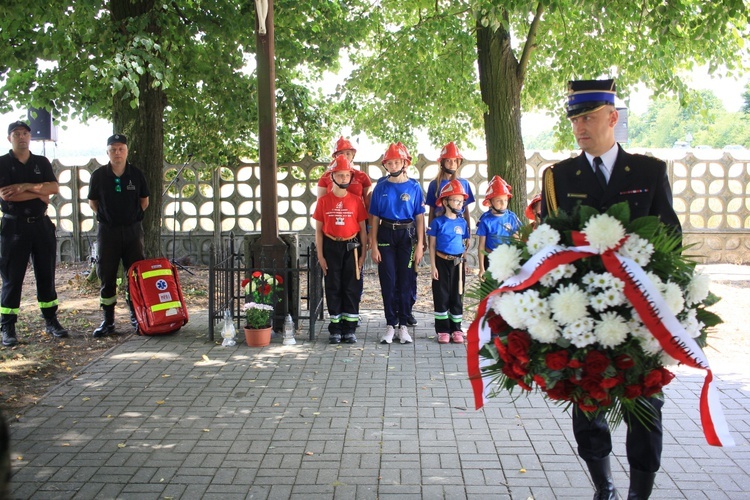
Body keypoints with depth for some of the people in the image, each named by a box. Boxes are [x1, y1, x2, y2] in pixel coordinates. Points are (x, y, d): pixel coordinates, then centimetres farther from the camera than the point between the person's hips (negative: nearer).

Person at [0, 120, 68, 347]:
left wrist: (26, 187, -14)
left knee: (46, 275, 8)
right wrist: (39, 193, -9)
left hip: (41, 224, 4)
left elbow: (54, 187, -2)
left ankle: (51, 321, 16)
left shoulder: (42, 162, 11)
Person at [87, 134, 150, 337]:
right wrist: (106, 216, 4)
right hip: (108, 231, 0)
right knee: (107, 276, 2)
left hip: (133, 229, 1)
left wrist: (133, 216, 7)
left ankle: (136, 317, 16)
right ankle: (108, 320, 10)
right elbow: (92, 202, 10)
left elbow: (144, 201, 12)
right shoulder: (99, 175, -1)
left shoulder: (136, 174, 1)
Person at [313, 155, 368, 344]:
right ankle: (335, 329, 13)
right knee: (333, 288, 4)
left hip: (351, 247, 0)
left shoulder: (356, 200, 1)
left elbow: (362, 229, 4)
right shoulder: (324, 201, 1)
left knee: (351, 288, 3)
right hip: (331, 247, 0)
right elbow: (319, 230, 3)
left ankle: (349, 329, 12)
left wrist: (362, 254, -1)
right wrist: (320, 255, -2)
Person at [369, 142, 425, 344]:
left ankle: (403, 326, 10)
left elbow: (420, 217, 2)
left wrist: (420, 245, -4)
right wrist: (374, 245, -2)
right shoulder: (381, 188, 5)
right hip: (386, 236, 1)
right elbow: (375, 217, 5)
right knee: (388, 282, 1)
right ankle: (390, 325, 10)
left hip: (407, 236, -1)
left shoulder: (414, 187, 2)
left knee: (406, 282, 2)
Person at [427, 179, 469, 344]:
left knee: (457, 296, 7)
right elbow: (432, 245, -2)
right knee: (441, 296, 2)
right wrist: (433, 266, -7)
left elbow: (465, 244, 14)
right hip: (442, 262, -3)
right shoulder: (438, 222, -4)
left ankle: (456, 329, 15)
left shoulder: (462, 223, 6)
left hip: (457, 263, 3)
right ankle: (443, 330, 9)